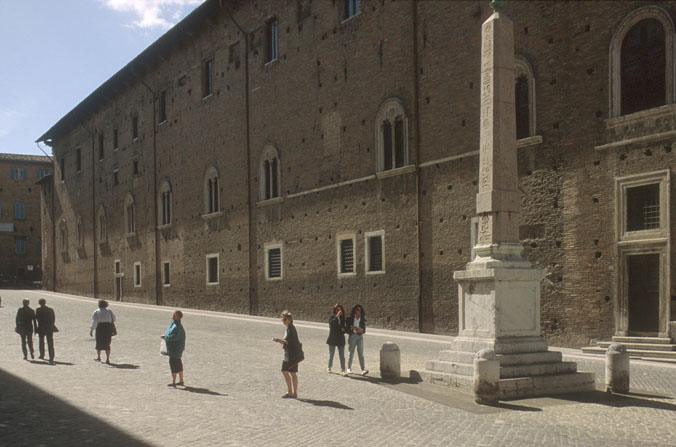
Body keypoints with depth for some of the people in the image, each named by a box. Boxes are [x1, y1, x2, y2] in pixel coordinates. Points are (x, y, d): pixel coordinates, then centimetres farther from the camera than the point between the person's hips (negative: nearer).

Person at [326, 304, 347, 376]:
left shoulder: (342, 318, 9)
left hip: (340, 338, 3)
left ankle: (342, 370, -5)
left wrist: (343, 329, -3)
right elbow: (331, 323, -24)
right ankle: (329, 367, 30)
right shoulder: (331, 316, -4)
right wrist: (337, 316, -26)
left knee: (342, 356, -3)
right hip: (332, 339, -3)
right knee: (331, 354, 12)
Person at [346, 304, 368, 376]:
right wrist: (353, 329, -18)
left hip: (360, 336, 2)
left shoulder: (362, 319, 8)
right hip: (352, 336, -2)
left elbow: (364, 330, 11)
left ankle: (363, 370, -16)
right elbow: (347, 328, -3)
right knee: (351, 353, 6)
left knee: (361, 353, -7)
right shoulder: (350, 318, -2)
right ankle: (349, 368, 24)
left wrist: (361, 331, -11)